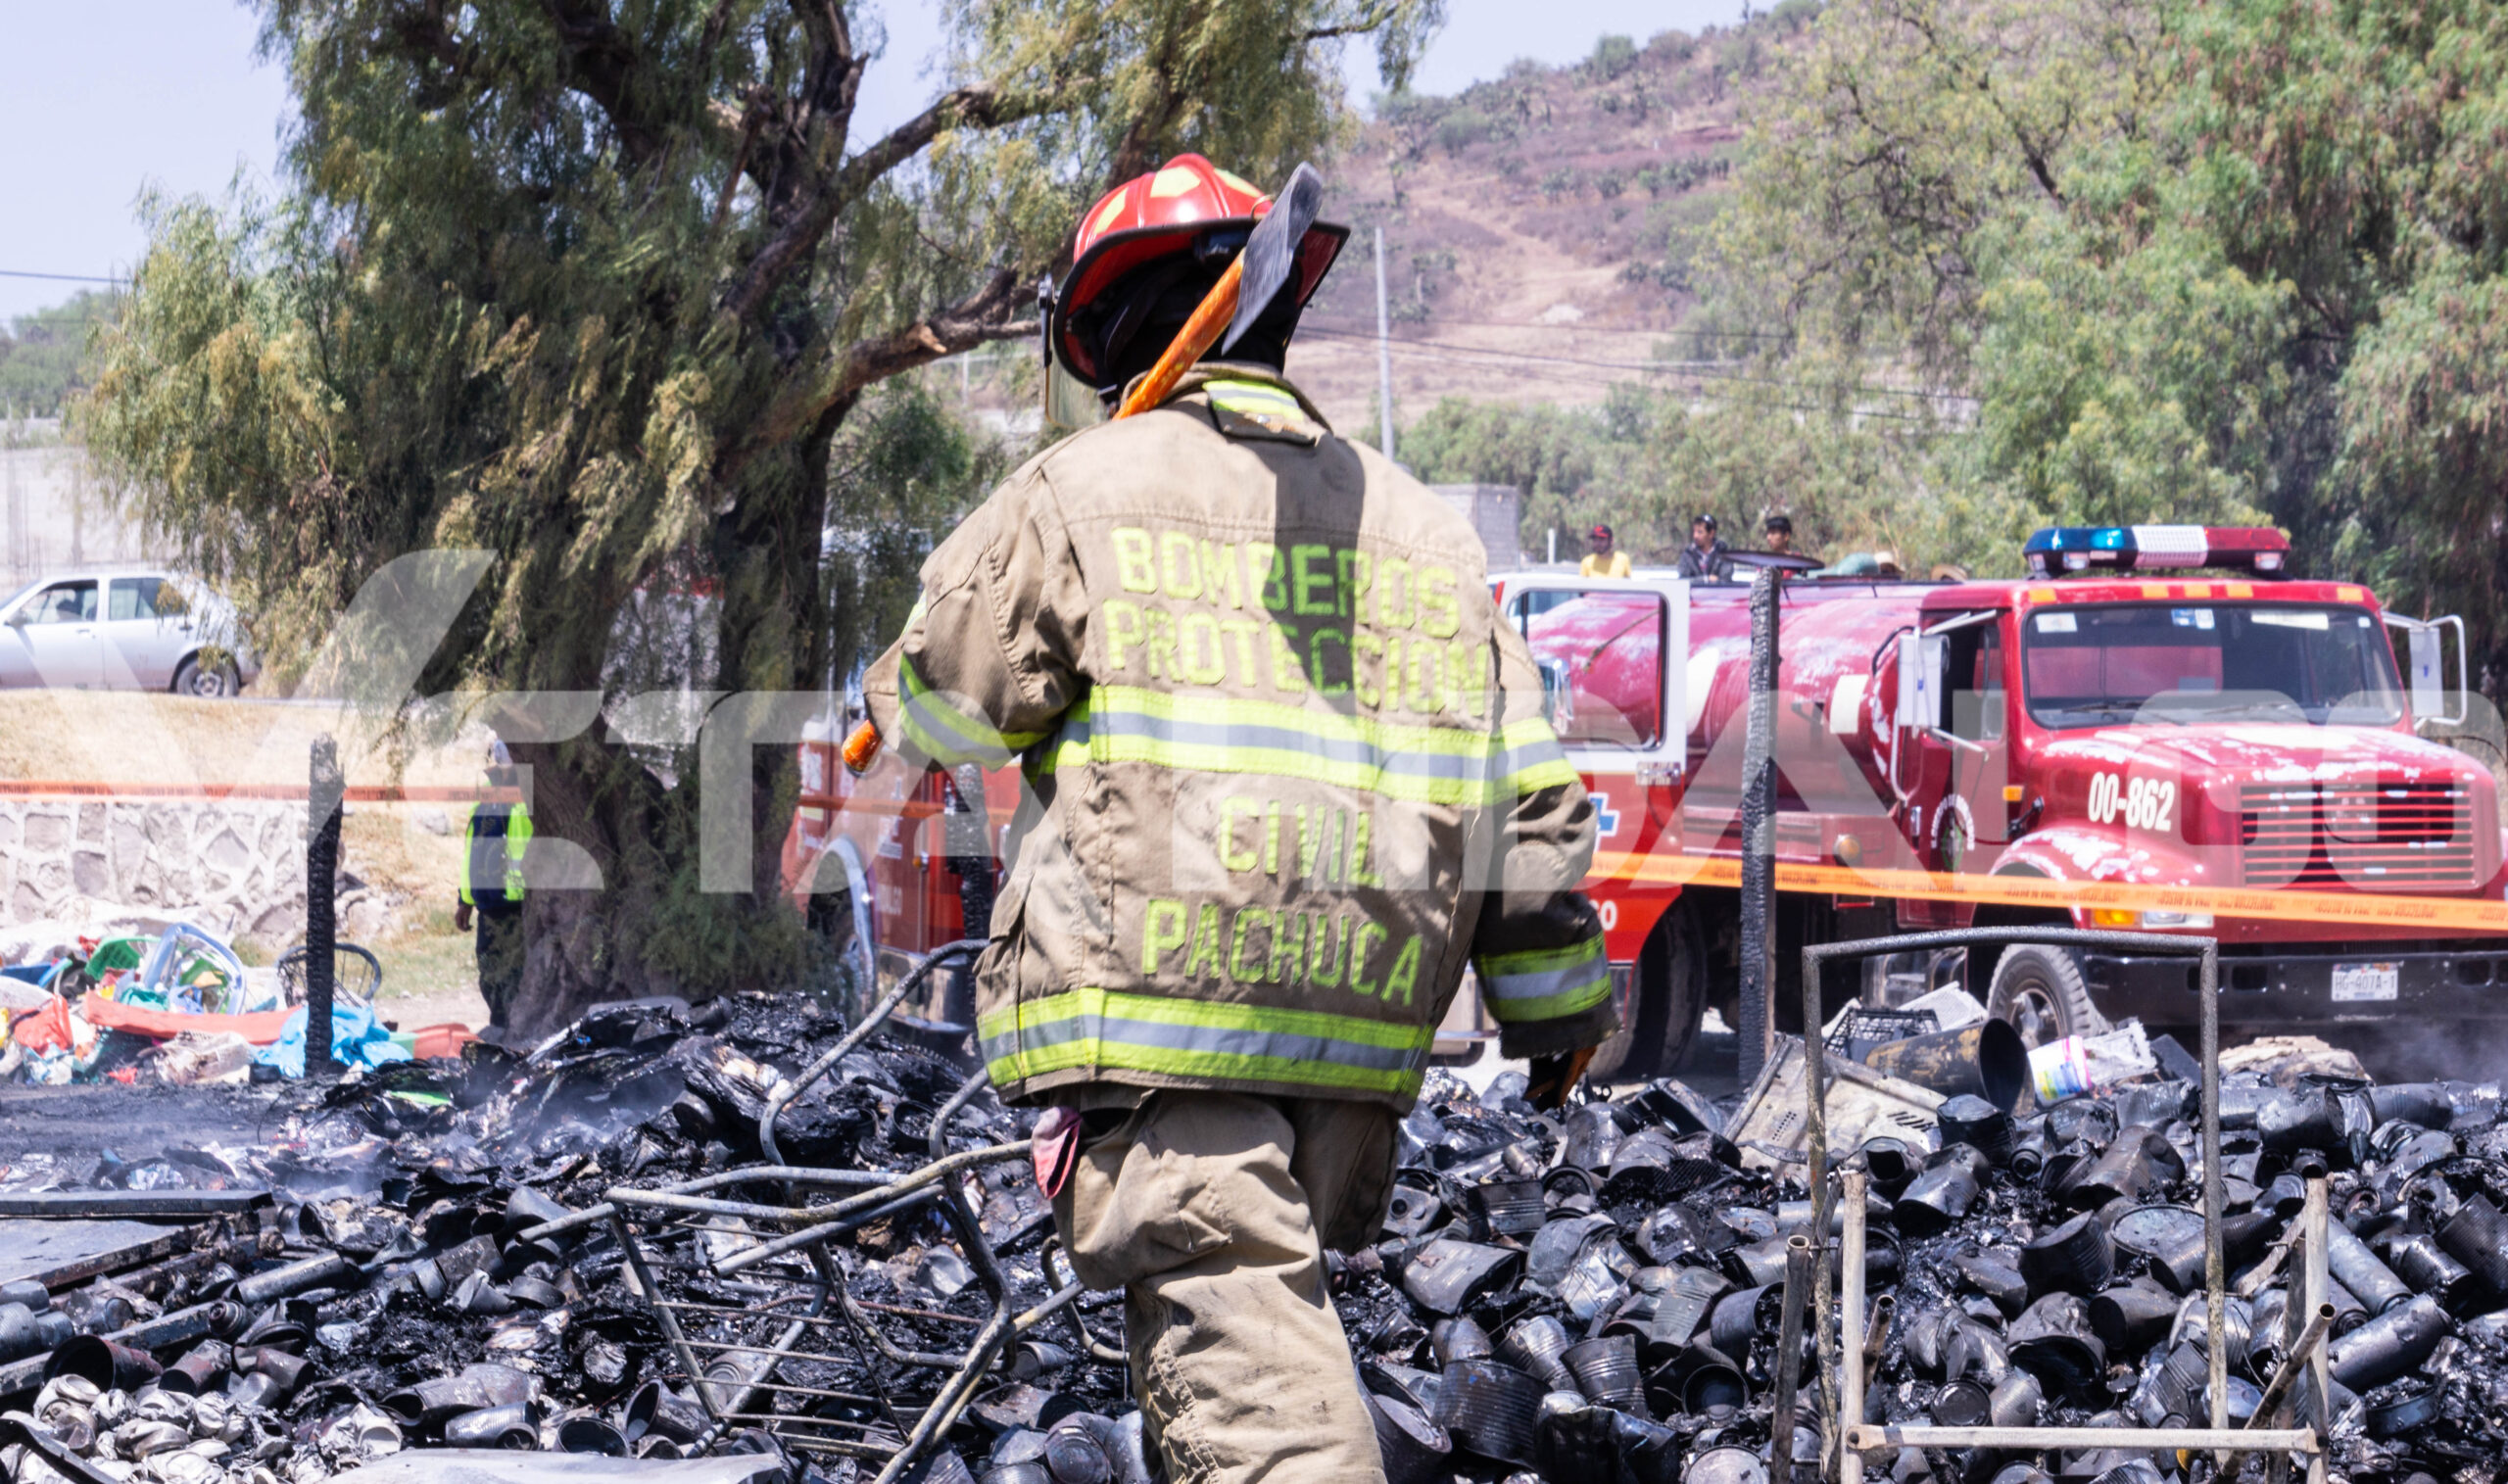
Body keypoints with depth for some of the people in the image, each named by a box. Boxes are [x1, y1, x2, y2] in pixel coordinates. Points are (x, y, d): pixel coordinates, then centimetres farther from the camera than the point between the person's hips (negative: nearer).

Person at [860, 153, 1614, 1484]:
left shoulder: (1080, 492, 0)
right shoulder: (1419, 526, 16)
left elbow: (945, 706, 8)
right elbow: (1523, 788, 15)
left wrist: (889, 692, 31)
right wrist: (1555, 998, 24)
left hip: (1156, 1006, -6)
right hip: (1366, 1026, 6)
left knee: (1226, 1333, -14)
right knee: (1276, 1307, 19)